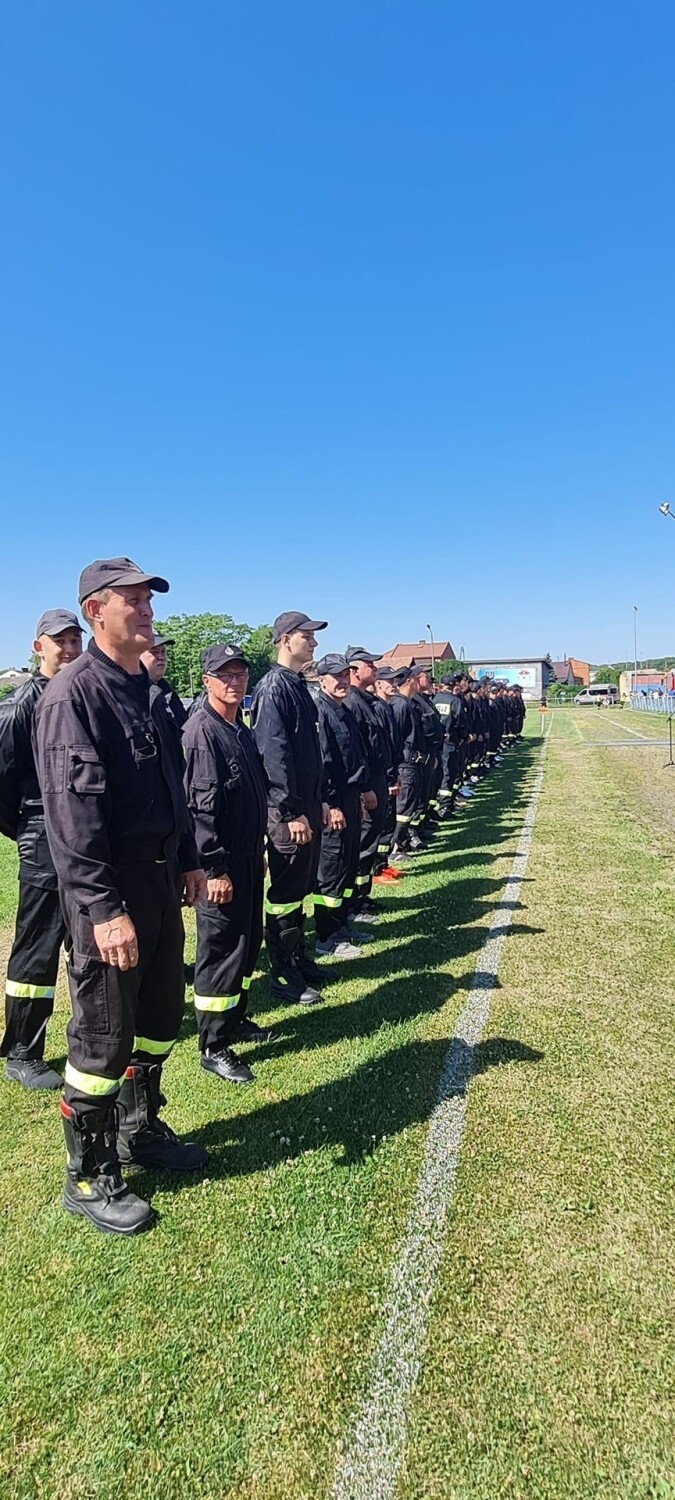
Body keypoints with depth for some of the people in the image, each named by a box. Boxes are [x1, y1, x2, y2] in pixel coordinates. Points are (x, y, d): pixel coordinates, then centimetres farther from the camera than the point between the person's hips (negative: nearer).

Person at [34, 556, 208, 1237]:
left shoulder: (145, 692, 12)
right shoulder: (72, 694, -15)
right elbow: (75, 811, -22)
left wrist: (188, 861, 16)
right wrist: (104, 909, -25)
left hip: (161, 880, 9)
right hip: (110, 892, -9)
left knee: (160, 1016, 21)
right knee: (103, 1038, 6)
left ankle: (141, 1129, 43)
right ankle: (89, 1178, 26)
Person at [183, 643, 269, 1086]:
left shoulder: (242, 731, 13)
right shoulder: (201, 731, -16)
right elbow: (200, 807, -21)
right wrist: (215, 869, -22)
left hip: (248, 858, 9)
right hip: (223, 865, -9)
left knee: (248, 943, 19)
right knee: (221, 950, 1)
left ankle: (236, 1018, 36)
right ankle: (214, 1047, 15)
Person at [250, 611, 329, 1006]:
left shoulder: (299, 685, 14)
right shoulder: (274, 686, -14)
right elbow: (274, 753, -21)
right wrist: (292, 812, -21)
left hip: (307, 802, 9)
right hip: (288, 809, -9)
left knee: (301, 887, 18)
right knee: (285, 892, 1)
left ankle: (299, 959, 32)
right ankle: (284, 977, 13)